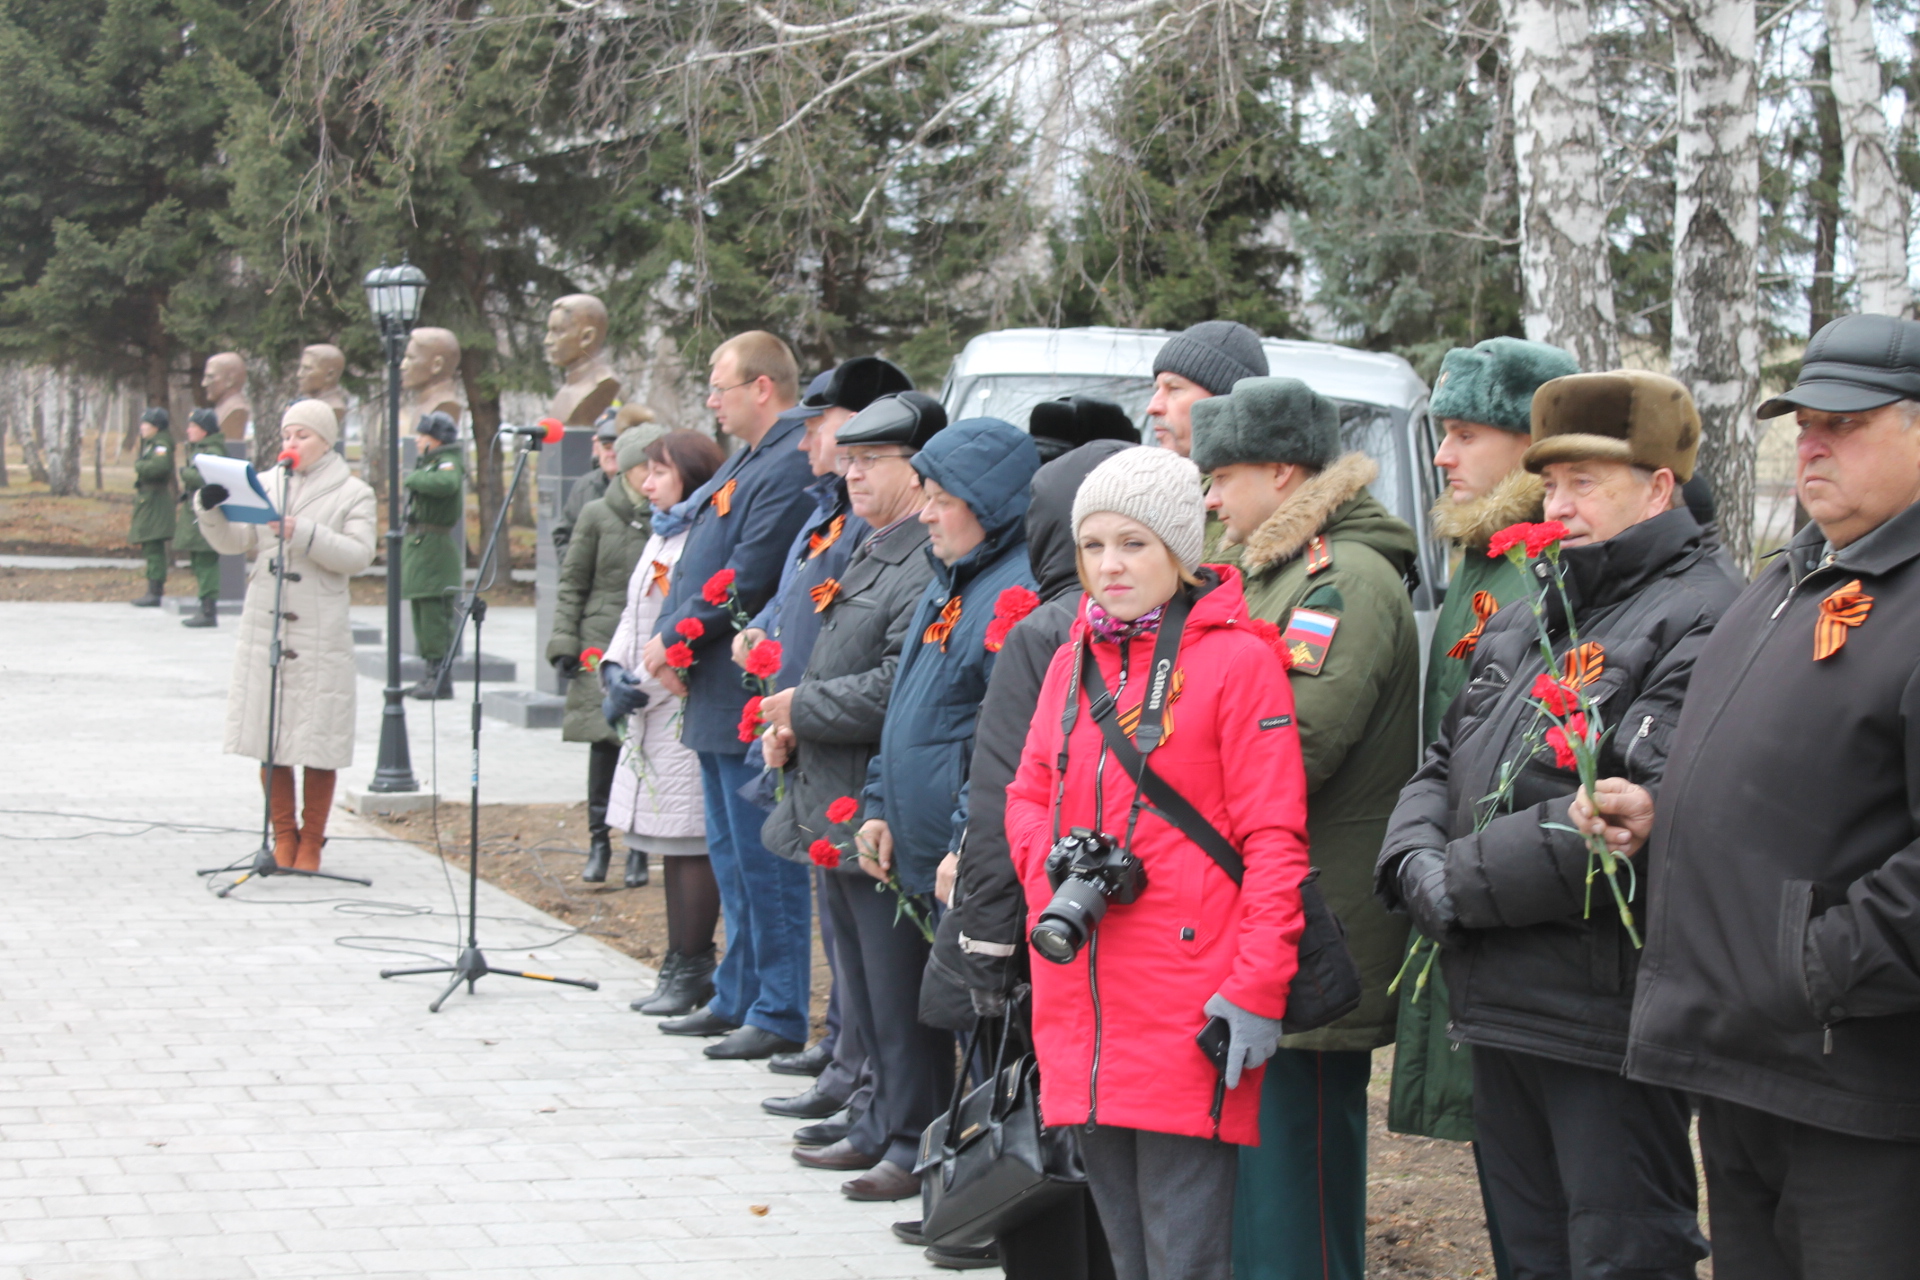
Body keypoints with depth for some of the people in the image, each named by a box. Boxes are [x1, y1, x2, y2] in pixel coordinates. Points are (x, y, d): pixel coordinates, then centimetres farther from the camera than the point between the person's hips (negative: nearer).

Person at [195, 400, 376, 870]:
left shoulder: (352, 493, 3)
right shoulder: (265, 486, 12)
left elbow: (358, 554, -10)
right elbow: (232, 541, 4)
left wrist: (304, 534, -20)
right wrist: (210, 509, -15)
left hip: (320, 632, -3)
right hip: (263, 627, 3)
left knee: (317, 741, 0)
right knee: (268, 733, 5)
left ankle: (311, 841, 11)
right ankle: (283, 835, 17)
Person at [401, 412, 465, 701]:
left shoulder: (448, 464, -12)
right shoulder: (427, 463, 18)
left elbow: (445, 484, -34)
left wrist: (413, 478, -21)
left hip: (435, 548, -10)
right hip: (417, 547, 10)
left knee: (435, 619, -10)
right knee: (422, 616, 14)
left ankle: (442, 680, -10)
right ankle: (431, 676, 20)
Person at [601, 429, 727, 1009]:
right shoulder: (660, 538, 18)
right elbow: (634, 618, 20)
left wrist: (640, 687, -15)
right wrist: (614, 671, 4)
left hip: (686, 712, -10)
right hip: (650, 714, 10)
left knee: (690, 841, -5)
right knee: (670, 844, 12)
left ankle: (690, 968, 0)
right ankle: (684, 966, 19)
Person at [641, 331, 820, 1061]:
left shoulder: (788, 468, -17)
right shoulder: (743, 462, 16)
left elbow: (745, 582, -21)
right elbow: (695, 562, 18)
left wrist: (674, 640, -12)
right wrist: (664, 640, 3)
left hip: (751, 699, -11)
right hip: (715, 698, 11)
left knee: (764, 862, -5)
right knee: (730, 857, 17)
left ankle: (779, 1015, 1)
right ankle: (737, 998, 26)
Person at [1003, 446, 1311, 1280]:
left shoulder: (1237, 657, -6)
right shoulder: (1074, 660, 14)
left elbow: (1273, 836, -10)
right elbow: (1029, 794, 21)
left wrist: (1257, 990, -15)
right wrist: (1053, 872, -1)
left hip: (1188, 1008, -6)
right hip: (1082, 1003, 6)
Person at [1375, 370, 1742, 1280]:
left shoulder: (1703, 623, -13)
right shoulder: (1524, 622, 18)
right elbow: (1443, 767, 20)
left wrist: (1463, 883, -18)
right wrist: (1415, 859, -4)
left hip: (1608, 1024, -9)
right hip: (1499, 1009, 9)